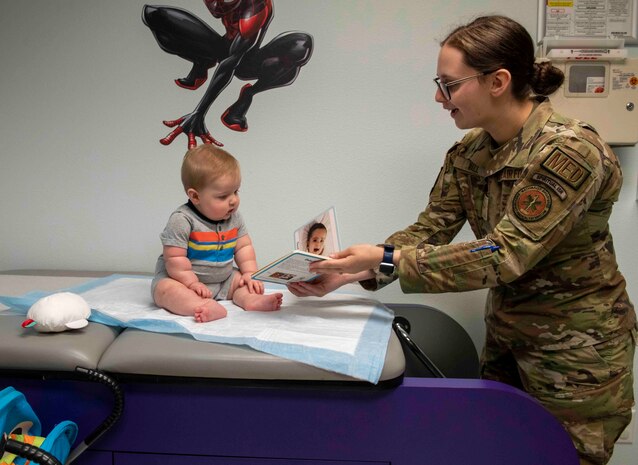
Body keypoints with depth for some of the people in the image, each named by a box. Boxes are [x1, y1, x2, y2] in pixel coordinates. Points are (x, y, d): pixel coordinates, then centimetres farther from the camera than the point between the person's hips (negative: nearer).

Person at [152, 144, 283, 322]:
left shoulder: (234, 218, 0)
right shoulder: (182, 220, -20)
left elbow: (244, 247, 7)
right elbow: (174, 258, -20)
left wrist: (250, 274, -6)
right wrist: (192, 283, -23)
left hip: (223, 281, 6)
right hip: (183, 279, -6)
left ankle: (250, 299, -36)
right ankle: (205, 308, -56)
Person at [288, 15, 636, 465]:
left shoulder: (569, 152, -25)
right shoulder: (467, 153, -2)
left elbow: (504, 256, -30)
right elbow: (429, 230, -5)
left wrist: (386, 260, -33)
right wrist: (349, 273, -19)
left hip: (575, 350, -7)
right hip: (506, 336, 7)